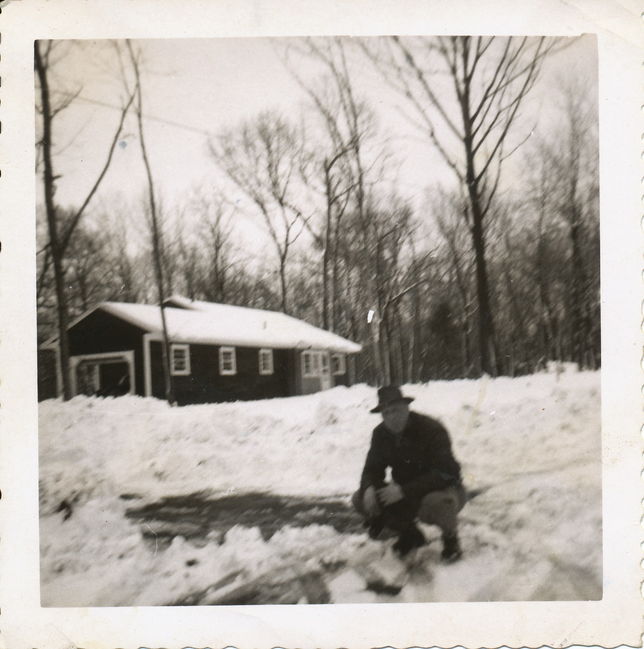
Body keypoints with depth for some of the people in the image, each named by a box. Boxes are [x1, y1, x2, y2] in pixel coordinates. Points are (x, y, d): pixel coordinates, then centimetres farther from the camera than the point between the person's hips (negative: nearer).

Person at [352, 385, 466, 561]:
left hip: (441, 489, -6)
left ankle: (451, 539, -5)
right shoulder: (381, 433, -6)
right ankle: (409, 534, 10)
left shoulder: (432, 429, -25)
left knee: (437, 502, -42)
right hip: (405, 494, 6)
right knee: (359, 499, -11)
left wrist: (404, 491, -39)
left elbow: (443, 473, -32)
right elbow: (372, 468, -2)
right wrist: (369, 488, -27)